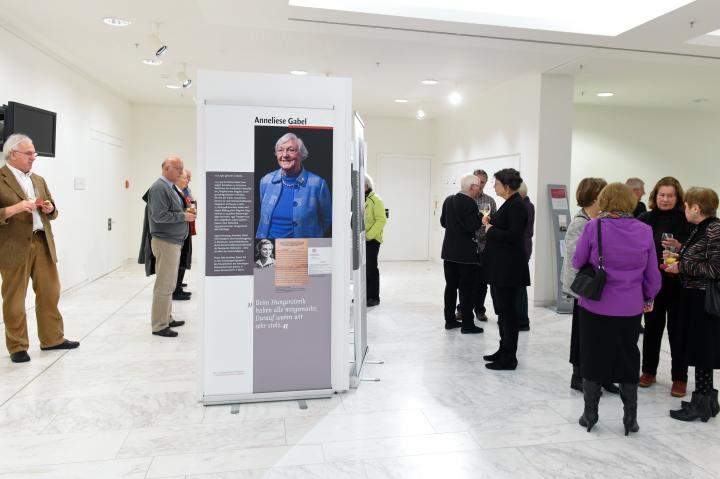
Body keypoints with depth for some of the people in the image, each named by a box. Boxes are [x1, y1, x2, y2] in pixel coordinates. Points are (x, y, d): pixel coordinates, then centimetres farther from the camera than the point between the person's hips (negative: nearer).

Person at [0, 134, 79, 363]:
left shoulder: (39, 180, 15)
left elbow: (52, 212, 20)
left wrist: (49, 209, -1)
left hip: (42, 243, 6)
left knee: (50, 293, 11)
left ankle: (52, 338, 23)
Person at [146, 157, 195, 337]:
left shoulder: (170, 187, 15)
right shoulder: (159, 188, -14)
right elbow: (159, 215, -22)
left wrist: (186, 212, 6)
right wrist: (183, 216, -15)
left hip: (173, 241, 10)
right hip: (165, 242, -10)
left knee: (168, 284, 16)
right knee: (164, 285, -5)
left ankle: (166, 318, 26)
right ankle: (159, 326, 2)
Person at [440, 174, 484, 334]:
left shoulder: (448, 200, 7)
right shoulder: (469, 203, -17)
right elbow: (472, 227, -21)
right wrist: (481, 217, -5)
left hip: (449, 251, 7)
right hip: (466, 253, -7)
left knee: (451, 286, 13)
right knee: (467, 289, 1)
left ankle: (450, 320, 20)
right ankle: (467, 324, 6)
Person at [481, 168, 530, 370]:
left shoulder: (517, 205, -15)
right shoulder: (509, 203, 13)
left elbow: (514, 235, -23)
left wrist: (490, 230, -12)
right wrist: (490, 222, 2)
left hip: (509, 266, -10)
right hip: (500, 264, 10)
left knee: (507, 310, -1)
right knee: (502, 309, 16)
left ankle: (509, 358, 9)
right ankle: (504, 350, 27)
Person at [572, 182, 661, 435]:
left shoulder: (594, 226, -12)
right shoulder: (645, 231, -2)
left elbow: (577, 262, -2)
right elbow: (652, 274, 5)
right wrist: (649, 298, 21)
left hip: (595, 305, -2)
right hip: (630, 308, 2)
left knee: (593, 359, 12)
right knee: (628, 360, 16)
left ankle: (590, 414, 21)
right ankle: (630, 418, 24)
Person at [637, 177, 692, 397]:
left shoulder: (686, 220, -4)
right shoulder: (645, 219, 1)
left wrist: (680, 248, -21)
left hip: (678, 283, -2)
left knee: (677, 331, 6)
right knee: (652, 327, 14)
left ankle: (680, 378, 19)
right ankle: (648, 371, 28)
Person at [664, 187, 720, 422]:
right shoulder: (700, 229, 11)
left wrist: (682, 267, -16)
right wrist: (679, 257, 9)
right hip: (694, 298, 9)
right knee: (700, 351, 15)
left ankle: (701, 405, 12)